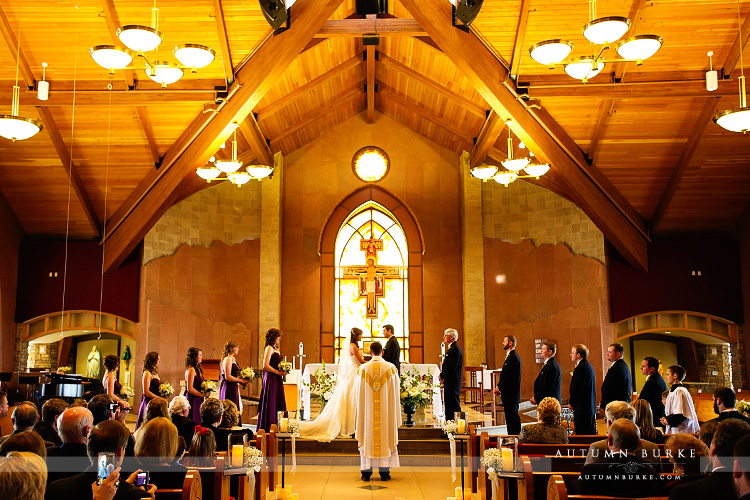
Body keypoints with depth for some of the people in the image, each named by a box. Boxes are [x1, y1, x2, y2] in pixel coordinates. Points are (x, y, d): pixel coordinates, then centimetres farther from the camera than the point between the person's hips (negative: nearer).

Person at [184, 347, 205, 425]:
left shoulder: (197, 369, 14)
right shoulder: (191, 370, -14)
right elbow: (190, 389, -18)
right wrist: (202, 395, -10)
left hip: (197, 400, 9)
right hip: (193, 400, -9)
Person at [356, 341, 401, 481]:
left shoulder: (363, 369, -3)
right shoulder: (391, 368, -4)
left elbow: (359, 393, 3)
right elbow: (395, 393, 1)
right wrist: (395, 413, 12)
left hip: (367, 409, 0)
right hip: (386, 411, 0)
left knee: (367, 438, 6)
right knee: (385, 435, 6)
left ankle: (366, 472, 8)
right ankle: (384, 472, 8)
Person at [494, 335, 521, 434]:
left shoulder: (513, 357, -17)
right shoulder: (510, 356, 16)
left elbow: (509, 377, -21)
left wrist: (500, 389, -12)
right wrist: (499, 387, 7)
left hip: (511, 395, -10)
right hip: (508, 394, 10)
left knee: (513, 418, -6)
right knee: (510, 418, 13)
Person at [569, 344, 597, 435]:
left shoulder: (580, 368, -17)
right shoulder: (589, 366, 15)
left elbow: (576, 388, -19)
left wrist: (571, 403, -5)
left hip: (582, 407, -10)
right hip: (591, 406, 10)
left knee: (582, 434, -7)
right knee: (590, 432, 13)